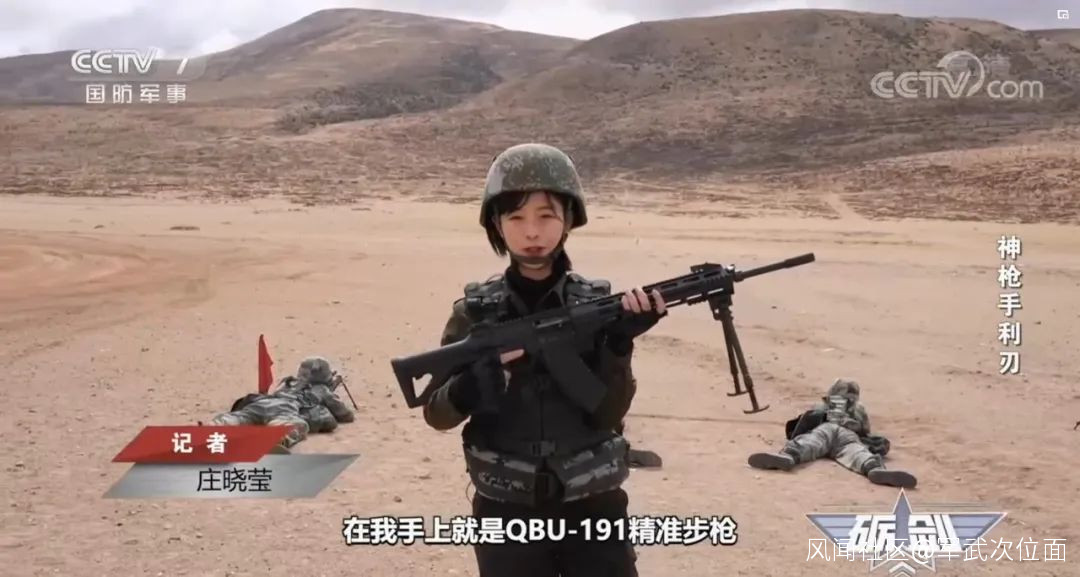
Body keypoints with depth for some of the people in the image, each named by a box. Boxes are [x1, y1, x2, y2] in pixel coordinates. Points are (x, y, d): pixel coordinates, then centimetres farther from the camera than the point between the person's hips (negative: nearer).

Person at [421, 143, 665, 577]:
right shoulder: (476, 311, -3)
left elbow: (609, 412, -10)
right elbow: (437, 412, -5)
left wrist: (618, 343, -26)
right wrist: (486, 372, -24)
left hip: (591, 507, 0)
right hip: (508, 512, 0)